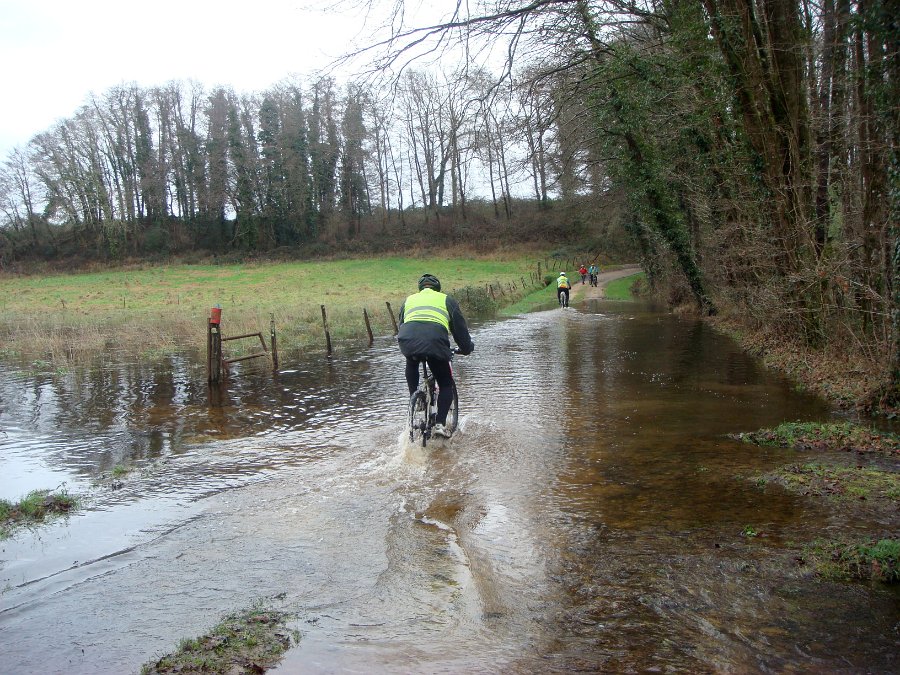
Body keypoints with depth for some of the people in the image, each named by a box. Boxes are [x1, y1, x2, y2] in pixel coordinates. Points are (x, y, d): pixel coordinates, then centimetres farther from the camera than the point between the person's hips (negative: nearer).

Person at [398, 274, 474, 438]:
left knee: (411, 364, 40)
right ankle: (440, 424, 5)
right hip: (435, 343, -2)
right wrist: (467, 348, 37)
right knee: (446, 385, 18)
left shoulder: (409, 300, 32)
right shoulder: (446, 299, 25)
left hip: (408, 342, 3)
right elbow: (460, 327, 23)